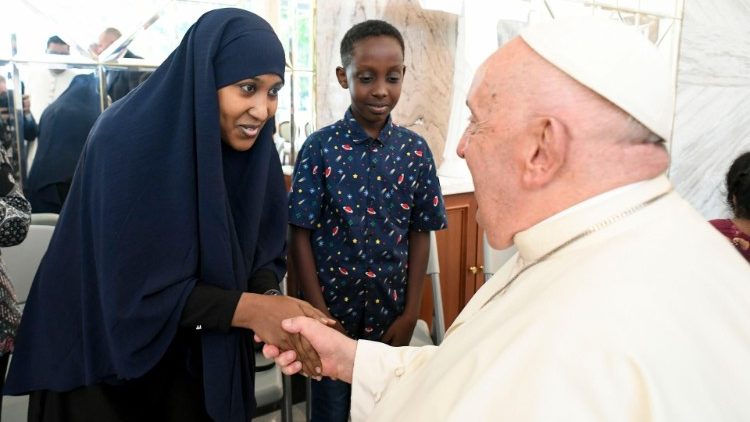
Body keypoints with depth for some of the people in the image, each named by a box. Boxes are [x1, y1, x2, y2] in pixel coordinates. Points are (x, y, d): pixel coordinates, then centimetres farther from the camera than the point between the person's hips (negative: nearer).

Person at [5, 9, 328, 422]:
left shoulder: (251, 146, -9)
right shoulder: (127, 141, -25)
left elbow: (263, 248, -4)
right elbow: (136, 287, -26)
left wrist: (269, 297, -25)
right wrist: (251, 308, -32)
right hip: (103, 353, -4)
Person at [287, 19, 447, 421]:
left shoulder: (415, 150, -4)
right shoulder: (320, 147, -10)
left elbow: (419, 234, 1)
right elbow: (301, 235, -8)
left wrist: (410, 313, 0)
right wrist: (320, 314, -8)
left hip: (390, 310, 2)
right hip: (331, 306, -2)